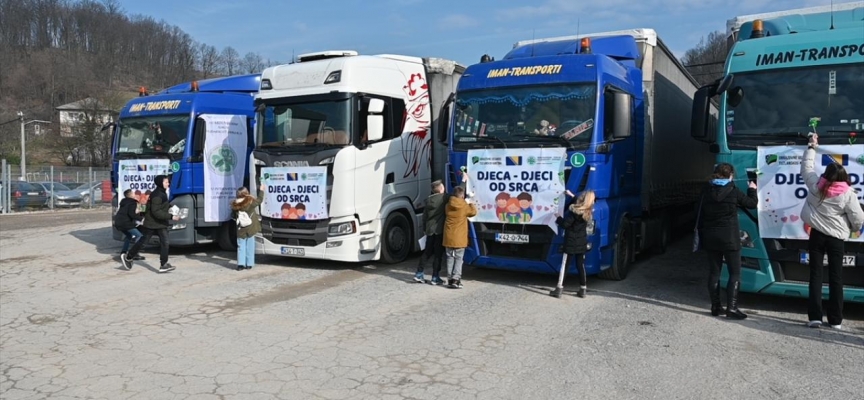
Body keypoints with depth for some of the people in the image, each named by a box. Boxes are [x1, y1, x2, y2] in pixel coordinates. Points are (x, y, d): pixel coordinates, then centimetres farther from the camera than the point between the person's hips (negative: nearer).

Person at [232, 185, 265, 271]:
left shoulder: (234, 204, -3)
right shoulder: (251, 201, -12)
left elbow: (233, 217, 5)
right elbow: (259, 200, 4)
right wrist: (261, 190, 16)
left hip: (240, 230, 2)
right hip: (250, 228, -2)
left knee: (241, 247, 9)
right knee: (250, 246, 7)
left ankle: (241, 264, 3)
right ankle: (249, 264, 9)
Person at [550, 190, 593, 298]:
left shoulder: (575, 211, -19)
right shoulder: (588, 212, 3)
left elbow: (565, 224, -16)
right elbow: (579, 202, 25)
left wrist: (558, 218, 1)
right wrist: (572, 196, 32)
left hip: (571, 243, -6)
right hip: (582, 243, 6)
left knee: (564, 265, -1)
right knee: (580, 266, 12)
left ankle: (559, 289, -1)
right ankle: (583, 290, 14)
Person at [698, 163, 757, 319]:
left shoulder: (707, 191, 2)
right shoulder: (733, 191, -9)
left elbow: (701, 216, 5)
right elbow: (752, 204, 6)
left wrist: (701, 236, 13)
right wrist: (752, 190, 24)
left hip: (710, 237, 4)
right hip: (729, 238, -4)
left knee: (714, 272, 10)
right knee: (735, 273, 4)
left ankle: (715, 306, 14)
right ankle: (731, 307, -3)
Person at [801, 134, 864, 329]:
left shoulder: (816, 186, -3)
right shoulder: (848, 194, -9)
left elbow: (806, 167, 14)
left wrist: (811, 146, 25)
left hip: (817, 235, 1)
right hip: (837, 239, -1)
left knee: (816, 275, 5)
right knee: (836, 278, 6)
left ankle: (815, 317, 2)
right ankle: (835, 320, 10)